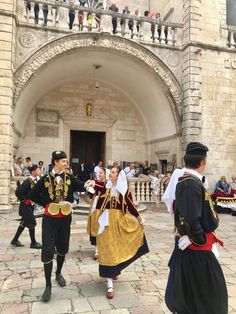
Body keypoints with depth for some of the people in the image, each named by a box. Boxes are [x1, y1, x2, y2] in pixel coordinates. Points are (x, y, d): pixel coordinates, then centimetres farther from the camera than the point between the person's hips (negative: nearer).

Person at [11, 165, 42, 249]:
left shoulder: (36, 180, 4)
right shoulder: (28, 181, -21)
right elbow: (18, 192, -25)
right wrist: (25, 200, -17)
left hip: (31, 205, 9)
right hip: (26, 206, -8)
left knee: (24, 223, 17)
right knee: (32, 223, -1)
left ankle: (15, 240, 30)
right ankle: (33, 243, 12)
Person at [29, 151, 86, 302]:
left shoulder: (69, 177, -3)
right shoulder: (45, 179, -6)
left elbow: (82, 188, -12)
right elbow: (33, 195, 0)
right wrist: (46, 204, -6)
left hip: (65, 218, 2)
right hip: (49, 219, -2)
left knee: (62, 248, 14)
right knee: (48, 250, -4)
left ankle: (59, 273, 40)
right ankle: (48, 285, 10)